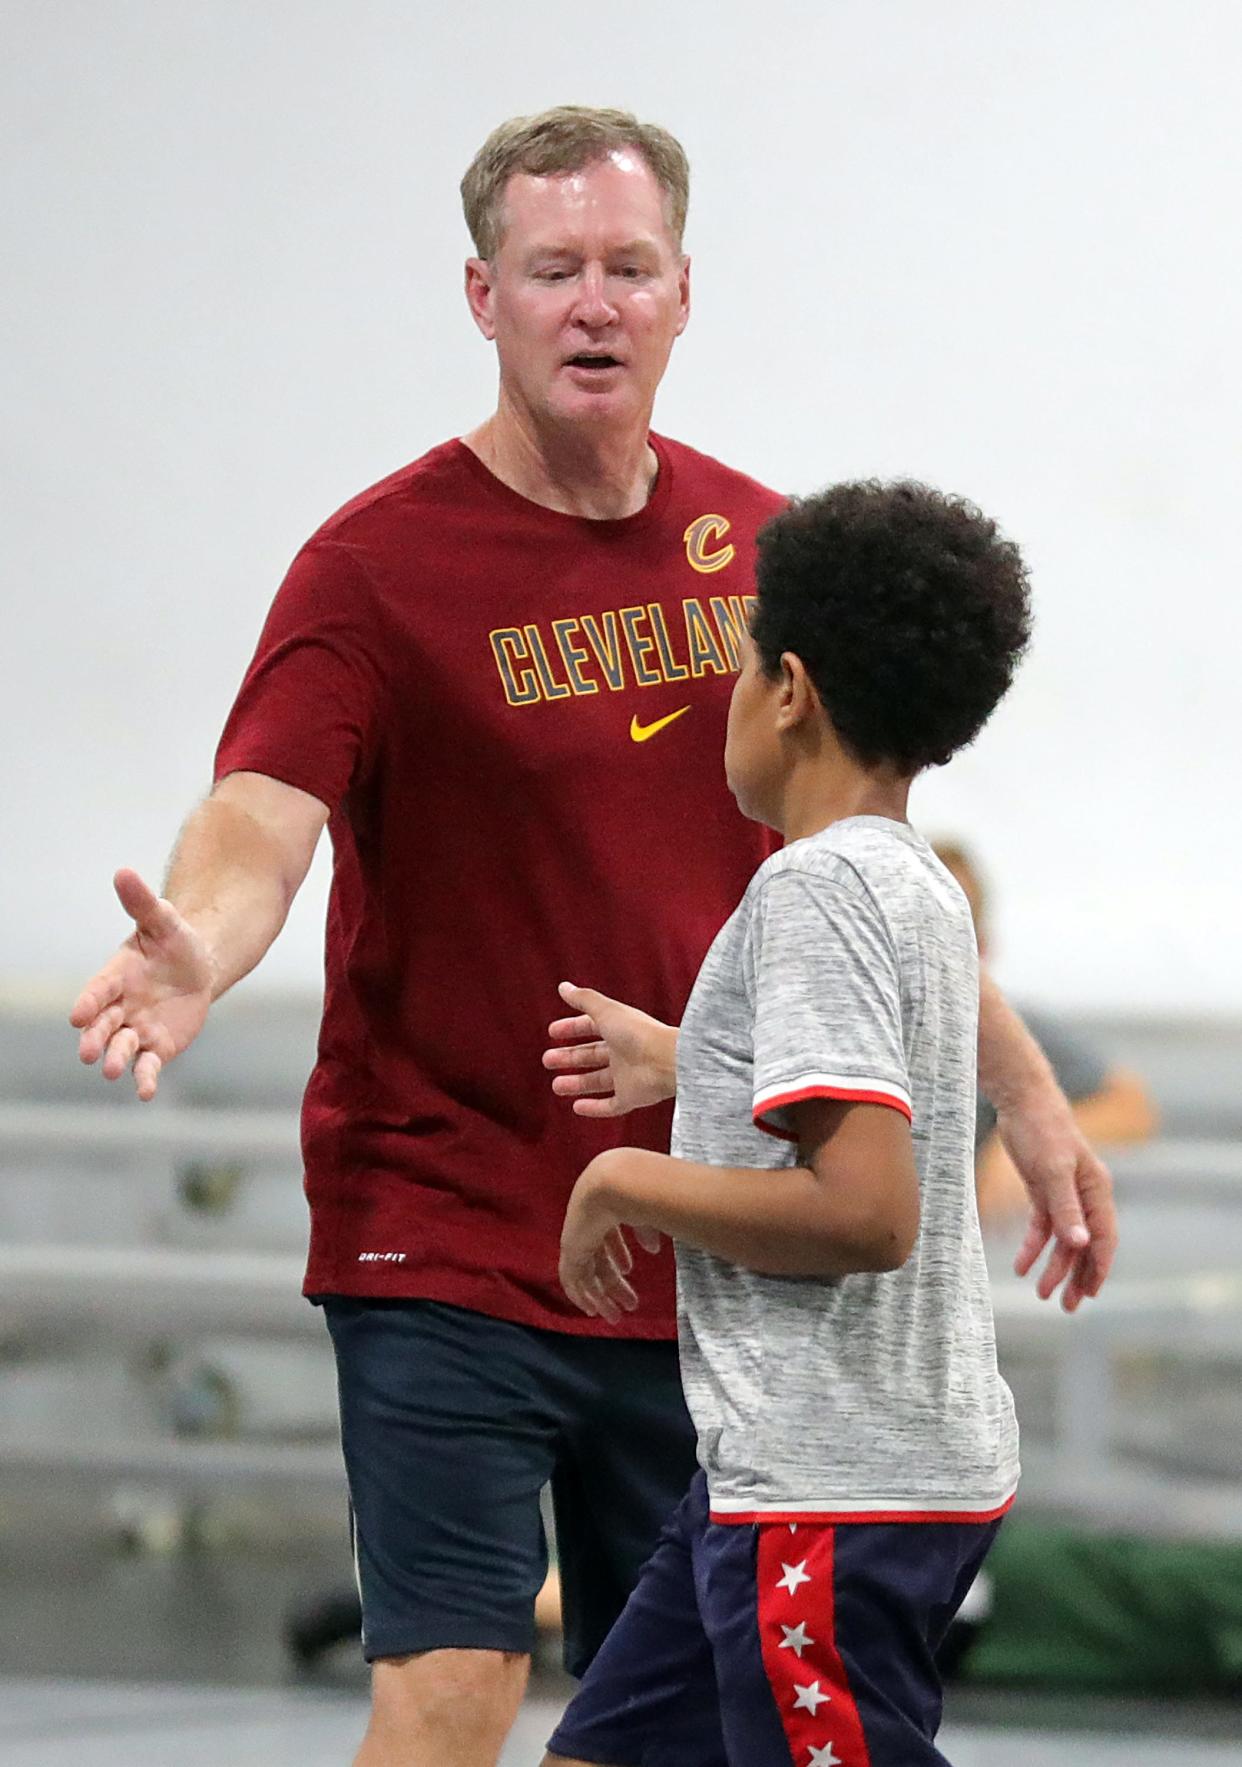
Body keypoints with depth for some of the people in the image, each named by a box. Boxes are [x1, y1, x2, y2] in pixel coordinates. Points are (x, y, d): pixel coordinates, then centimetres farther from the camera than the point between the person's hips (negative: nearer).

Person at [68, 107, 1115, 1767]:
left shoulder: (762, 550, 7)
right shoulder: (382, 563, -10)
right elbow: (259, 823, -23)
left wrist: (1024, 1088, 20)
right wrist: (192, 952, -45)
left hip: (705, 1252, 5)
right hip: (444, 1241, -5)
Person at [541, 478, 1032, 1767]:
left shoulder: (818, 888, -15)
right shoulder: (920, 888, 13)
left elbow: (864, 1211, -25)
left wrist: (627, 1182, -12)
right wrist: (679, 1063, 39)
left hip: (837, 1490, -10)